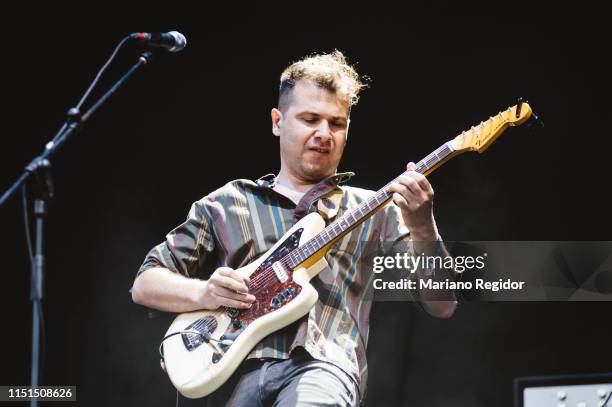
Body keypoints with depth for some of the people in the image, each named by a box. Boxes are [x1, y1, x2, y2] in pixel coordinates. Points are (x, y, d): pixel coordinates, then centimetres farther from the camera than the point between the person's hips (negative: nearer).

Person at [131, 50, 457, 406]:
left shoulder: (375, 211, 19)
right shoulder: (225, 204, 20)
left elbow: (442, 305, 11)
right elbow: (145, 284, 18)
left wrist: (422, 229, -7)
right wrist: (203, 293, -3)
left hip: (324, 362, -2)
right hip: (239, 366, 2)